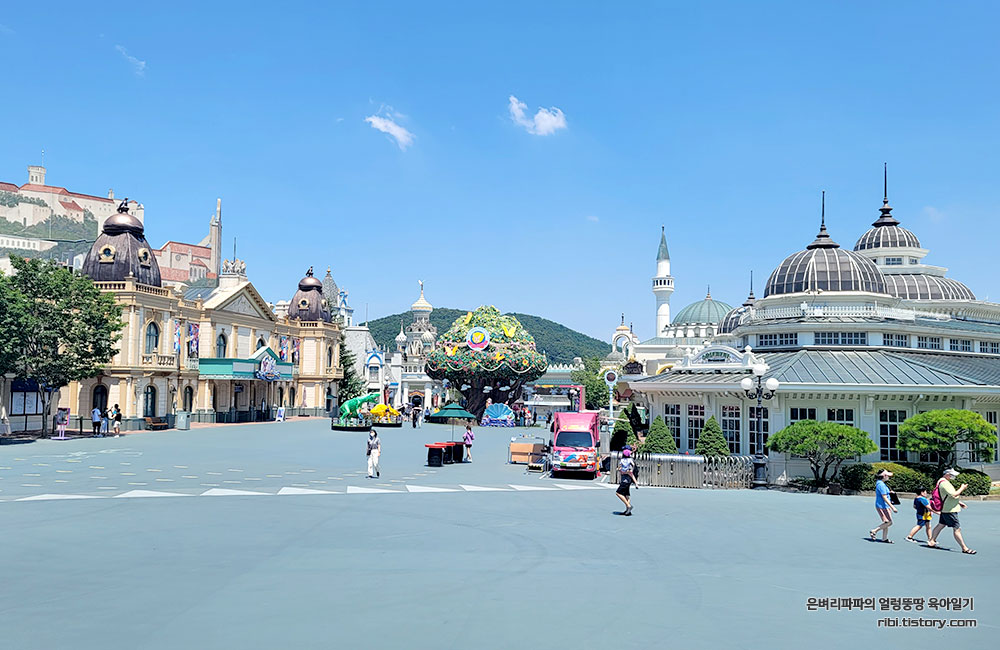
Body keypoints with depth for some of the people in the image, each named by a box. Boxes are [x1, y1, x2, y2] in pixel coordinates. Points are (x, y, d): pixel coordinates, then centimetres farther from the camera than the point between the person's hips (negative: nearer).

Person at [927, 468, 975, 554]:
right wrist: (962, 488, -14)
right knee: (957, 529, -6)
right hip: (950, 510, -11)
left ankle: (931, 541, 22)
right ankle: (964, 548, -2)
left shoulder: (943, 482, 15)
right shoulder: (945, 483, -20)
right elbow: (954, 494, -27)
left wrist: (959, 502, 21)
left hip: (945, 509, 11)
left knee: (940, 525, 17)